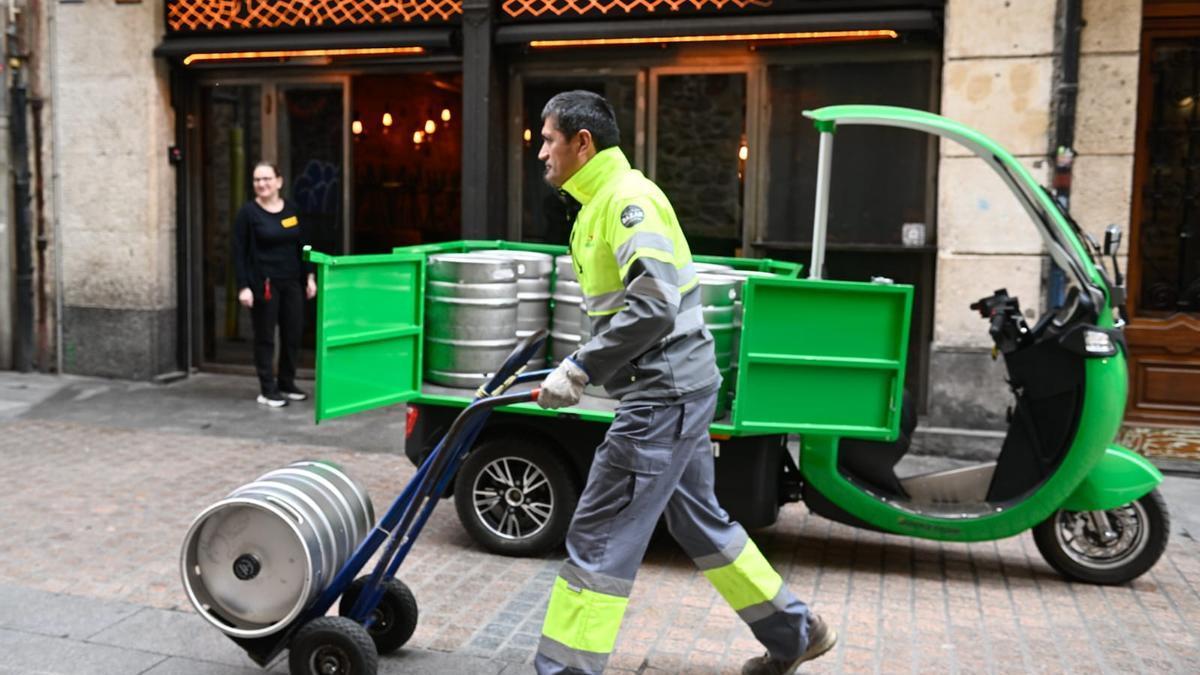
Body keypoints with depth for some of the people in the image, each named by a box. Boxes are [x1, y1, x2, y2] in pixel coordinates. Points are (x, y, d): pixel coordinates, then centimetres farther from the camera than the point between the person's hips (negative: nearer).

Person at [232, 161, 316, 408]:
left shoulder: (291, 209, 9)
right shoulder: (248, 212, -5)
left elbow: (301, 245, 14)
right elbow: (239, 252, -6)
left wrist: (309, 276, 8)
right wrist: (243, 286, -13)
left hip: (291, 282, 5)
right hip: (263, 283, -5)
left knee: (293, 334, 8)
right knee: (265, 337, 2)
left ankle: (287, 384, 23)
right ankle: (267, 390, 10)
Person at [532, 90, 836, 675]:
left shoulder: (625, 196, -14)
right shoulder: (603, 200, 17)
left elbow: (654, 307, -26)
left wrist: (580, 370, -22)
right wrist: (578, 370, 12)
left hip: (665, 391, -11)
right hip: (675, 386, 11)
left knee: (598, 536, -5)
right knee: (697, 520, 20)